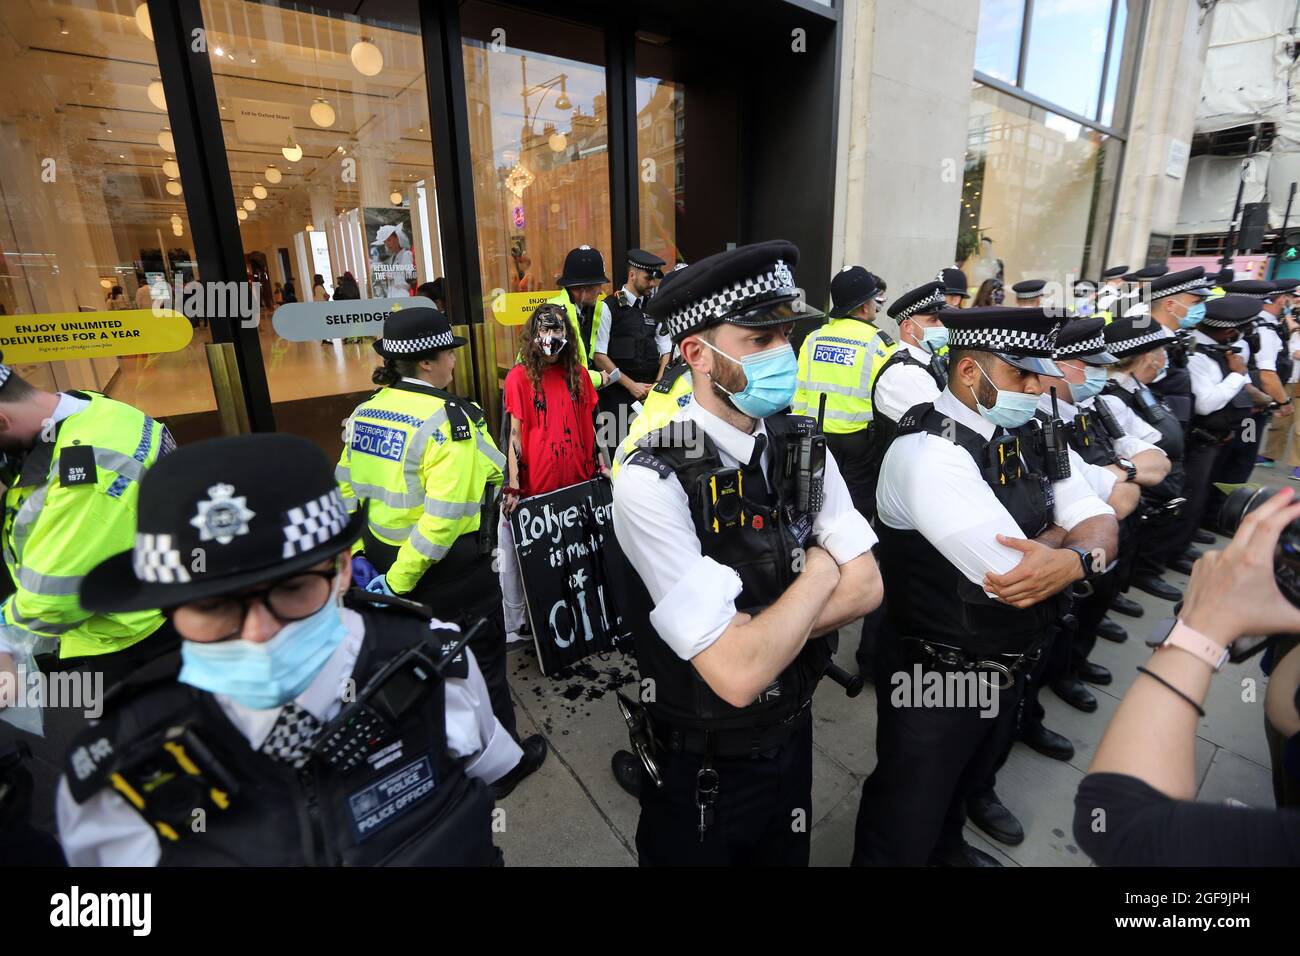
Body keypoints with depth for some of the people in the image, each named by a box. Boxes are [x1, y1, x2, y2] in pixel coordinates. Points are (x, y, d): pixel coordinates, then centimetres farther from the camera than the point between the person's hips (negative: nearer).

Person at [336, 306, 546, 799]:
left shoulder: (366, 411, 1)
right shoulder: (449, 419, -21)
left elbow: (345, 491, 4)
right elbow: (444, 517, -28)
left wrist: (358, 556, 9)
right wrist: (398, 580, -20)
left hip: (387, 556, 8)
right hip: (452, 572, -7)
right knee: (480, 662, 12)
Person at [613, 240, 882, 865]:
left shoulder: (802, 444, -8)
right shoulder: (651, 482, -30)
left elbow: (865, 587, -10)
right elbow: (738, 674, -32)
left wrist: (747, 634, -23)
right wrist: (819, 570, -18)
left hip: (793, 734, 6)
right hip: (704, 765, -5)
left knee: (785, 856, 30)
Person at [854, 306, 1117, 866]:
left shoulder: (1029, 438, 0)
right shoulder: (928, 452, -28)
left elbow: (1099, 523, -2)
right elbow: (1008, 575, -32)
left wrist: (1076, 555, -24)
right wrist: (1067, 545, -13)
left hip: (1007, 668, 9)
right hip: (934, 678, -8)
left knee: (968, 780, 34)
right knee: (904, 829, 14)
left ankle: (947, 848, 61)